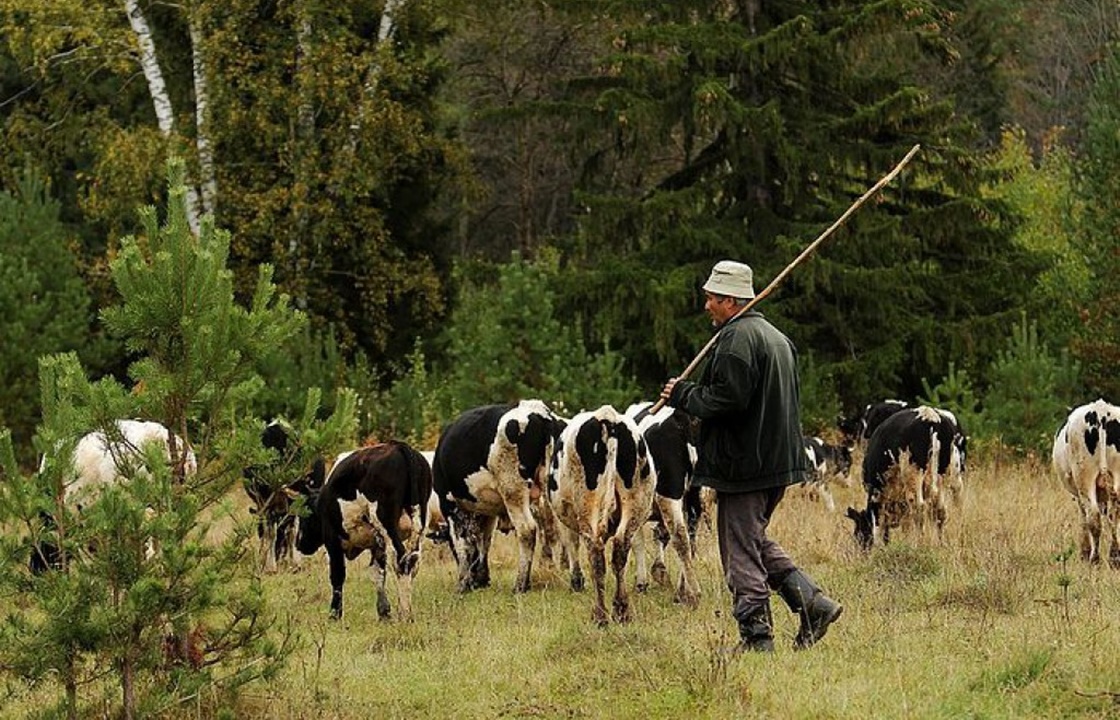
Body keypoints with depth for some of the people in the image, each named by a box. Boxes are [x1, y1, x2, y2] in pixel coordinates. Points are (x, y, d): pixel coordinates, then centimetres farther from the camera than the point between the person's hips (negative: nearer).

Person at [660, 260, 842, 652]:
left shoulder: (737, 337, -15)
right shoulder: (775, 337, 17)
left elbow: (727, 399, -24)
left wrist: (682, 395, -8)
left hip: (744, 465, -10)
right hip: (777, 458, 10)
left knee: (741, 551, -2)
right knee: (755, 542, 20)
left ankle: (756, 636, 0)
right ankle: (812, 602, 10)